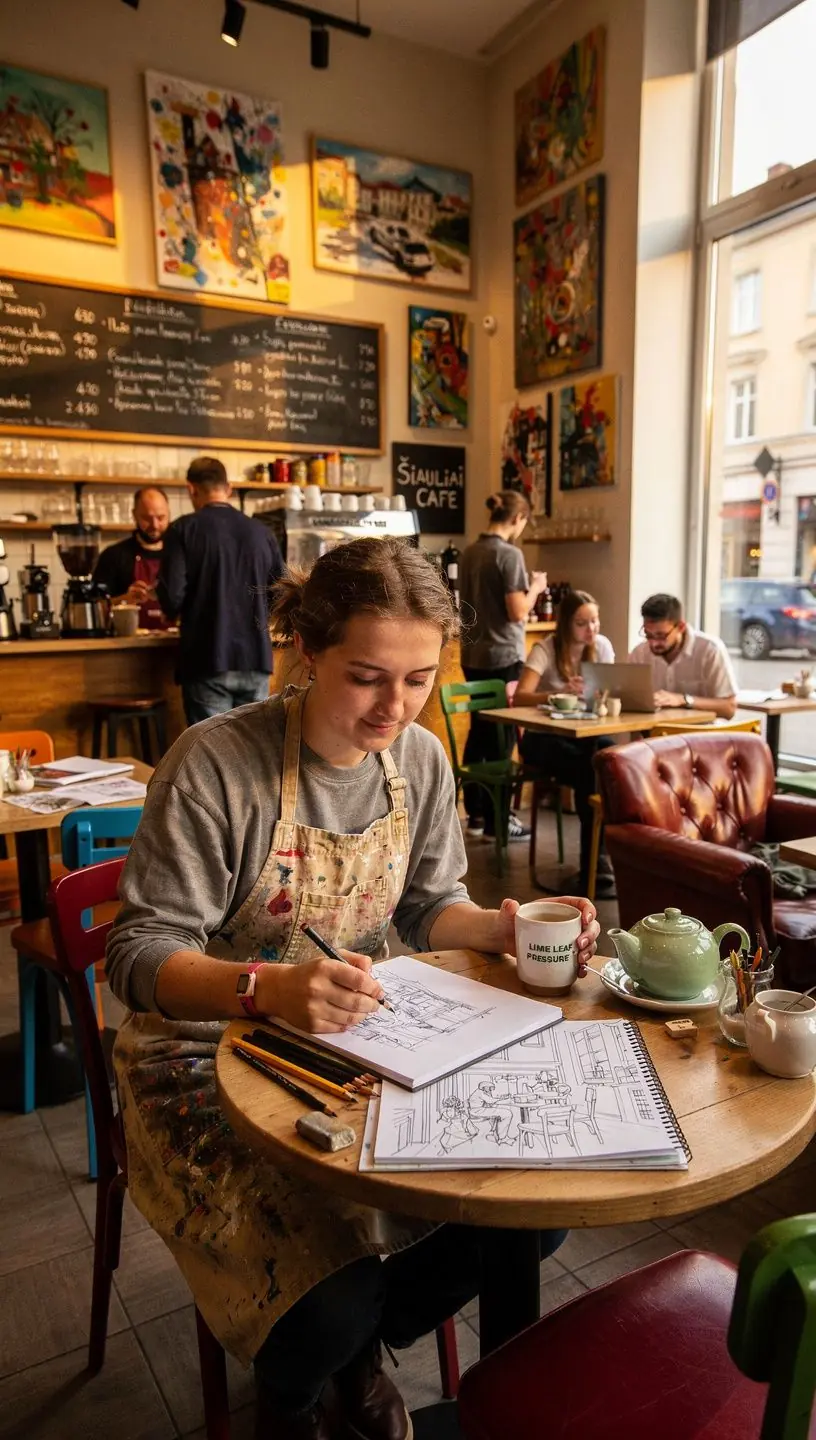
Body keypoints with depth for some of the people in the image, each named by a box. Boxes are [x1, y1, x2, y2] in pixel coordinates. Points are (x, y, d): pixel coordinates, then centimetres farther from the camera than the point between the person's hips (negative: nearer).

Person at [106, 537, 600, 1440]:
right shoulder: (215, 765, -22)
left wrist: (504, 927, -14)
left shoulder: (420, 761, -3)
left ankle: (365, 1345, 26)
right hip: (209, 1054, -5)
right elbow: (140, 956, -20)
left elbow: (426, 905, 7)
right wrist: (268, 989, -38)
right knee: (328, 1307, -21)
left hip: (359, 1037, 5)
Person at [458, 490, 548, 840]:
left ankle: (475, 813, 21)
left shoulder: (469, 552, 9)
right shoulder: (509, 554, -14)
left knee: (478, 731, 14)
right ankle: (495, 819, 8)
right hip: (502, 655, -7)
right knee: (500, 735, 1)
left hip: (473, 654, 8)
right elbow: (517, 612, -18)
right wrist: (535, 588, 0)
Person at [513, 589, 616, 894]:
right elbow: (520, 697, -25)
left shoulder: (602, 645, 2)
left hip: (586, 734, 4)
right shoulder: (545, 649, -12)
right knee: (590, 771, -33)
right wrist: (562, 693, -42)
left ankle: (597, 860, -24)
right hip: (545, 737, -3)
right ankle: (597, 863, -21)